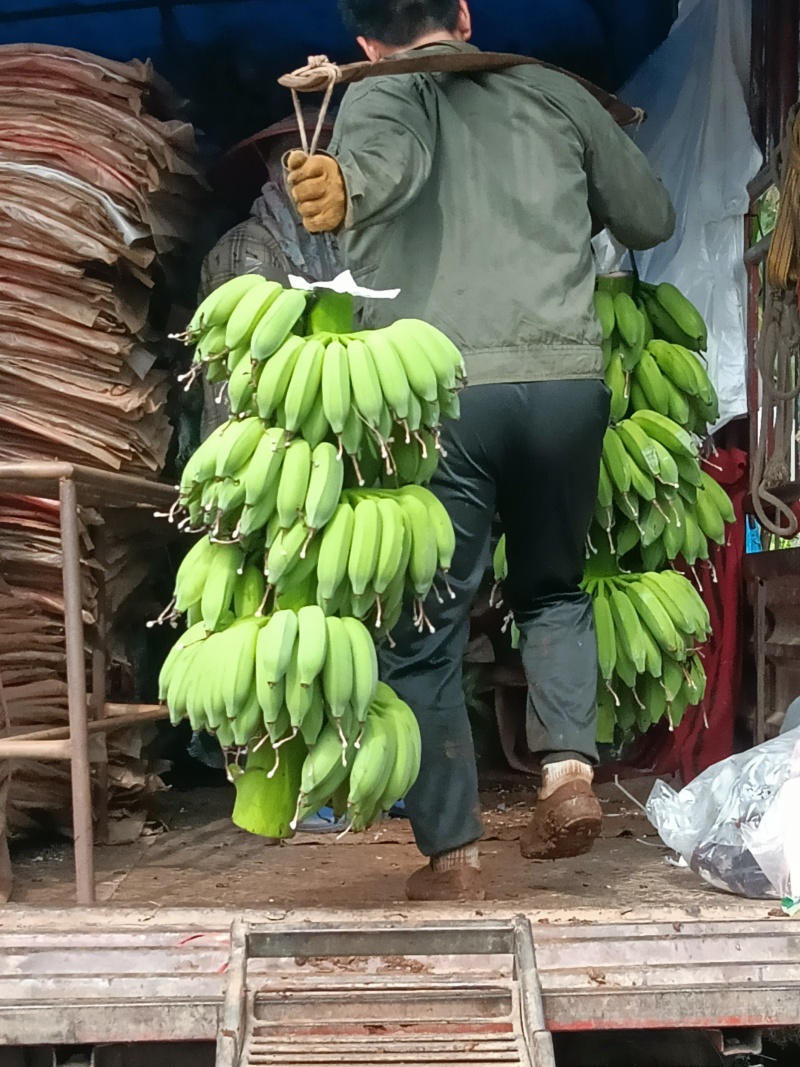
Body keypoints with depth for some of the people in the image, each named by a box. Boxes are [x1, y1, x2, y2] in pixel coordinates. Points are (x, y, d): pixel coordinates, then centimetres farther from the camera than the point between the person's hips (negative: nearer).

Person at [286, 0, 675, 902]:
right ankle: (570, 768, 6)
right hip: (567, 381, 3)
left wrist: (347, 184, -37)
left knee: (423, 633, 7)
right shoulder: (553, 92, 18)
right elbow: (651, 219, 24)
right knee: (552, 589, 25)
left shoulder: (378, 96, 9)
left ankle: (452, 858, 11)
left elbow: (391, 154, -16)